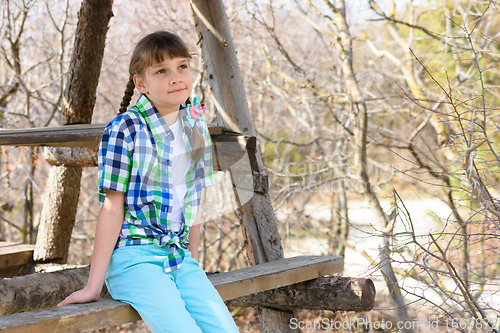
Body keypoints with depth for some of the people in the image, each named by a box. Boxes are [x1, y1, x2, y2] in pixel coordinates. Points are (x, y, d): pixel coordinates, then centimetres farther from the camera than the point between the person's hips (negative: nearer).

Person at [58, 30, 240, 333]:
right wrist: (94, 286, -8)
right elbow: (113, 207, -8)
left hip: (179, 255, 6)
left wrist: (193, 260, 14)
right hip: (134, 256, -5)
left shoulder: (196, 127, 10)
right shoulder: (125, 129, -7)